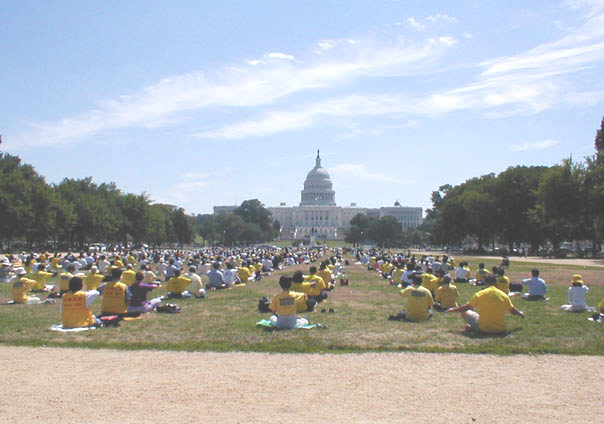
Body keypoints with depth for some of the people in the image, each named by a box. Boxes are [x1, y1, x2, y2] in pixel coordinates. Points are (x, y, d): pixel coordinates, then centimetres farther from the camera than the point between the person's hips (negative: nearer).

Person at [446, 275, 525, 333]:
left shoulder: (479, 294, -6)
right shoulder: (503, 295, 1)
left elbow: (466, 308, 2)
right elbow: (513, 311, 14)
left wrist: (453, 310, 18)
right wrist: (520, 313, 36)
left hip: (483, 329, -2)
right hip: (500, 329, 3)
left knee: (465, 312, 14)